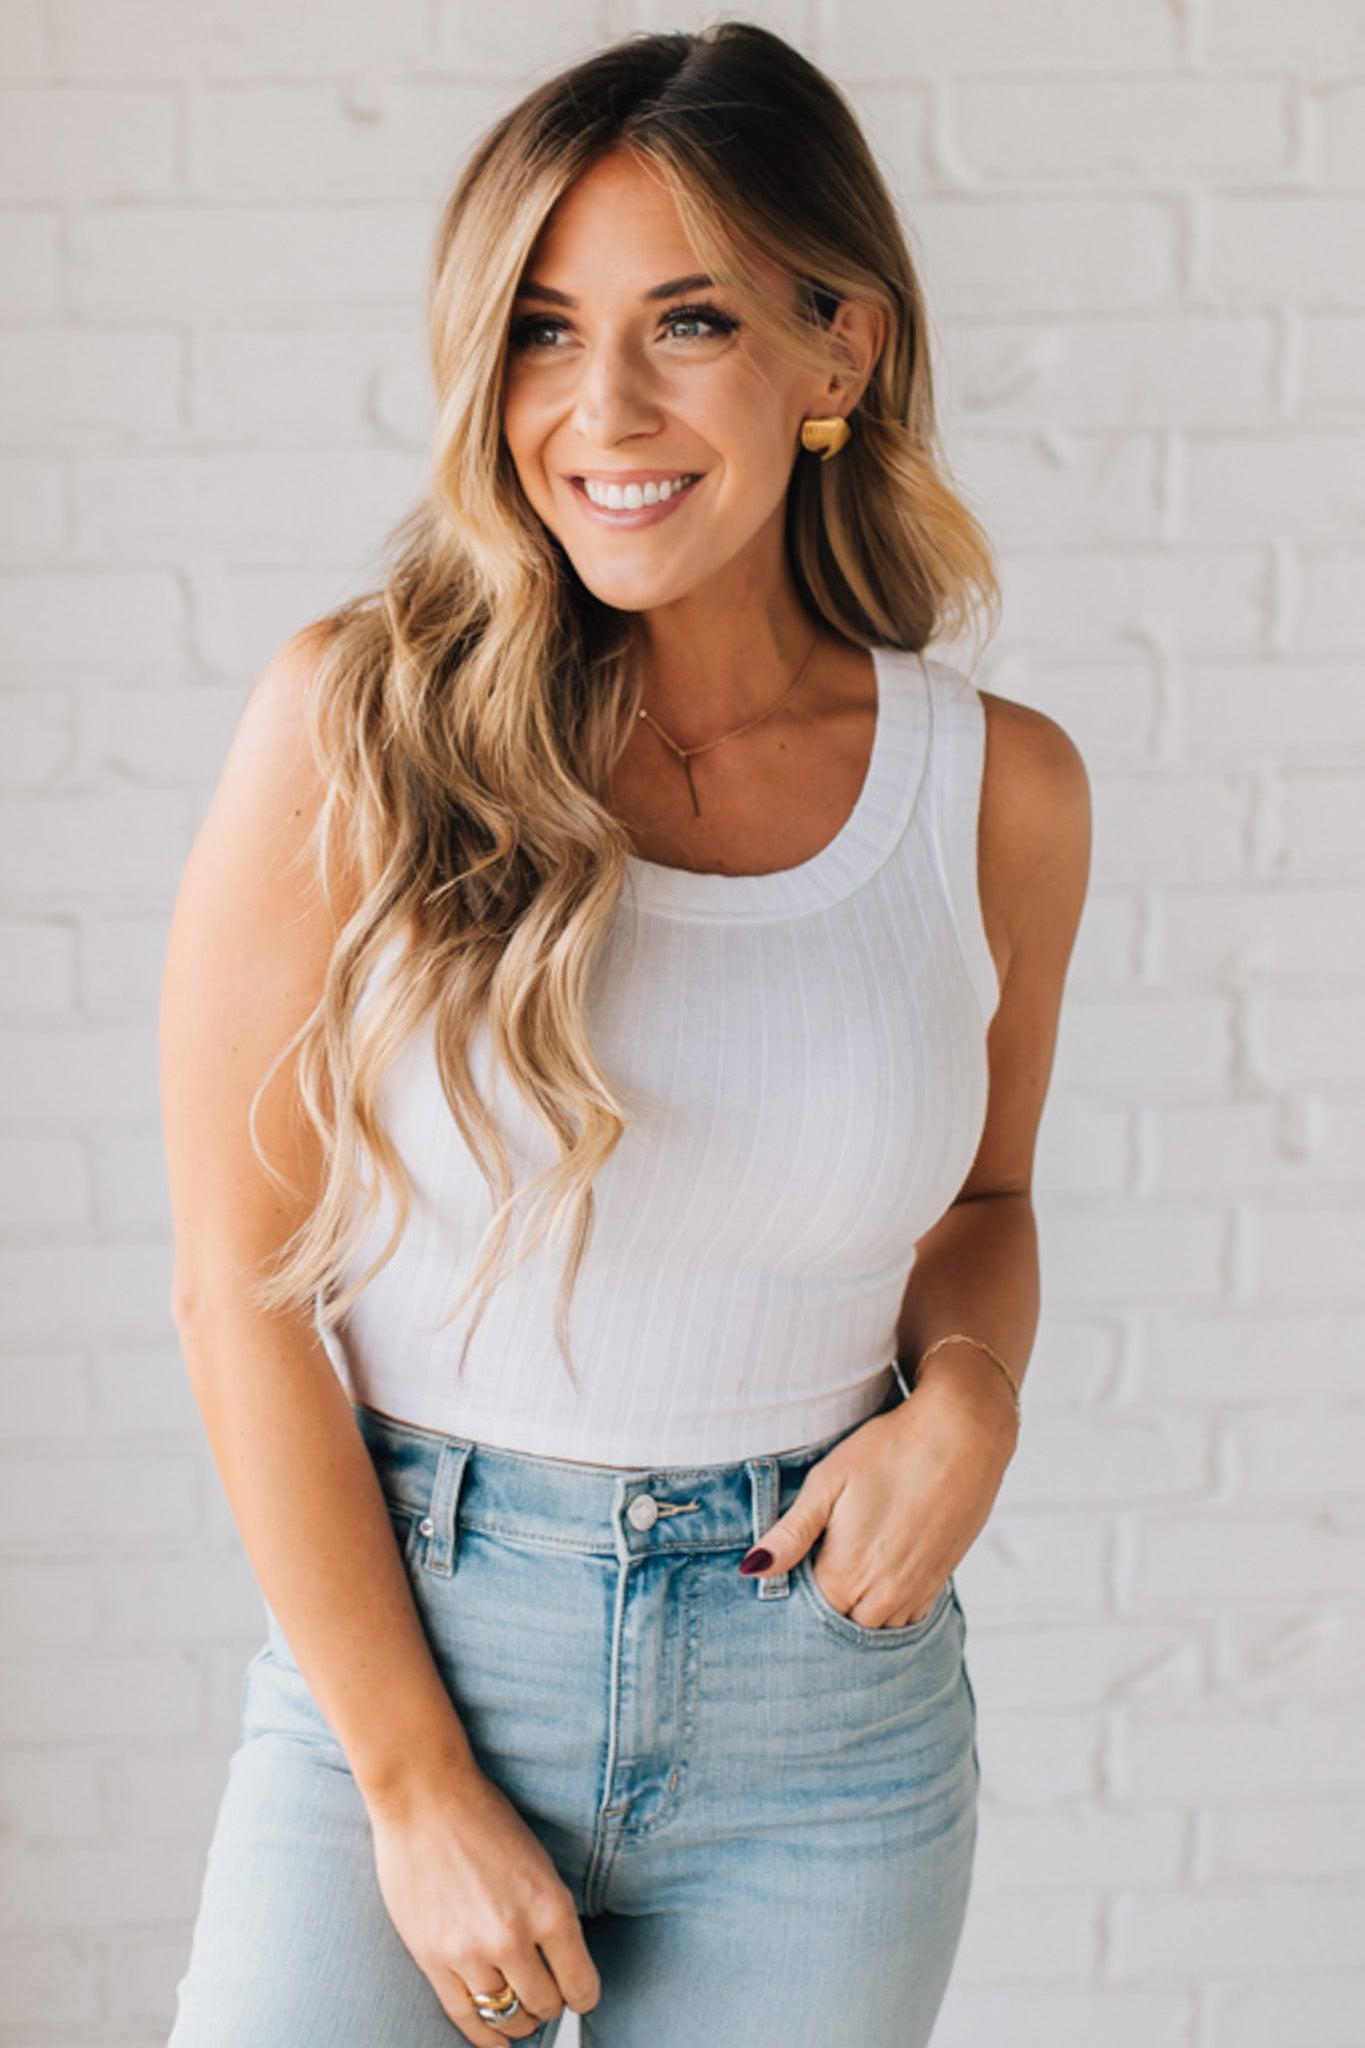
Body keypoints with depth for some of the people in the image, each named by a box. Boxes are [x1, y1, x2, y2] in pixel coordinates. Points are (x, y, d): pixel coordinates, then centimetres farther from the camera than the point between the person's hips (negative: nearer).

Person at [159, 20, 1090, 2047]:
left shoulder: (999, 788, -3)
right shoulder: (354, 724, -11)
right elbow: (242, 1287, -9)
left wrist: (970, 1392, -7)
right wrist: (417, 1786, -9)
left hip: (826, 1722, 2)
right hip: (396, 1644, -2)